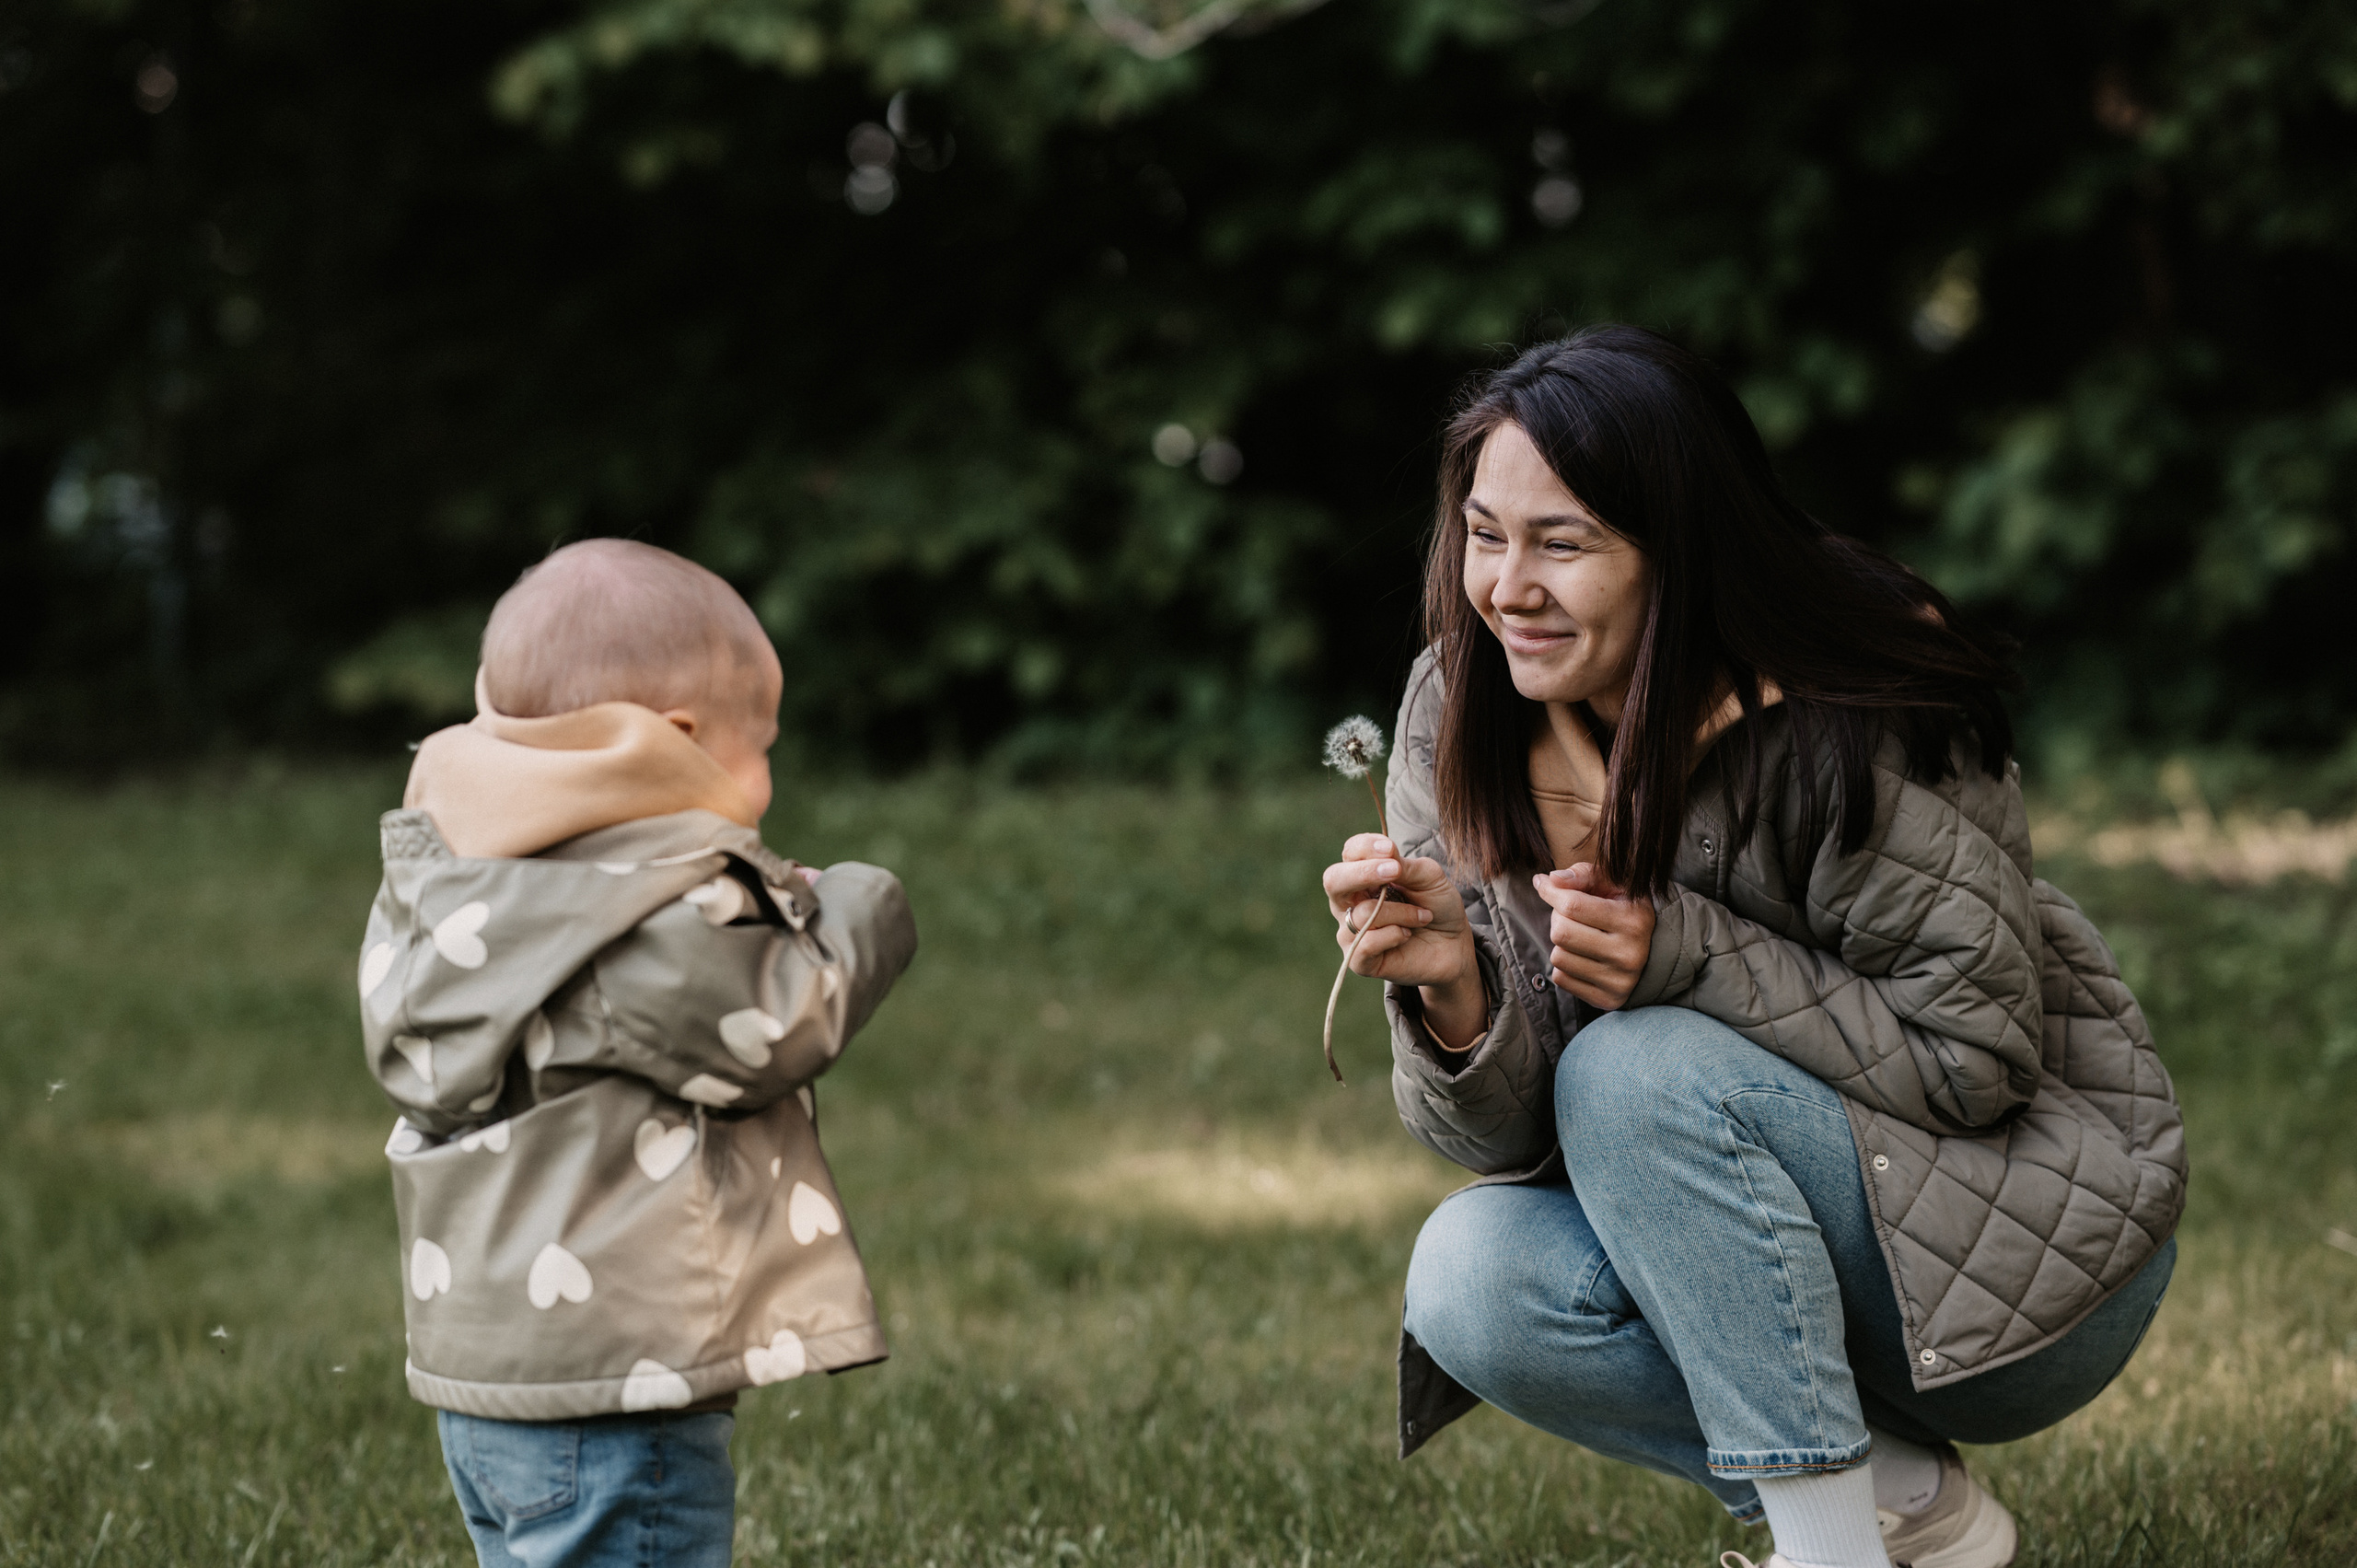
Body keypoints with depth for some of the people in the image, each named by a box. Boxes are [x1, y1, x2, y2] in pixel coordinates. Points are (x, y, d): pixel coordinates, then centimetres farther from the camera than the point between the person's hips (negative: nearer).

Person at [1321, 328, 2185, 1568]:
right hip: (1766, 1248, 6)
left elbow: (1977, 1058, -19)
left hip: (2032, 1241, -6)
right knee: (1469, 1279, -20)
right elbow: (1508, 1138, -7)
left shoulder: (1848, 733, -23)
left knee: (1637, 1074, -28)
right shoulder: (1460, 716, -7)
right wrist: (1449, 986, -30)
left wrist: (1691, 957, -29)